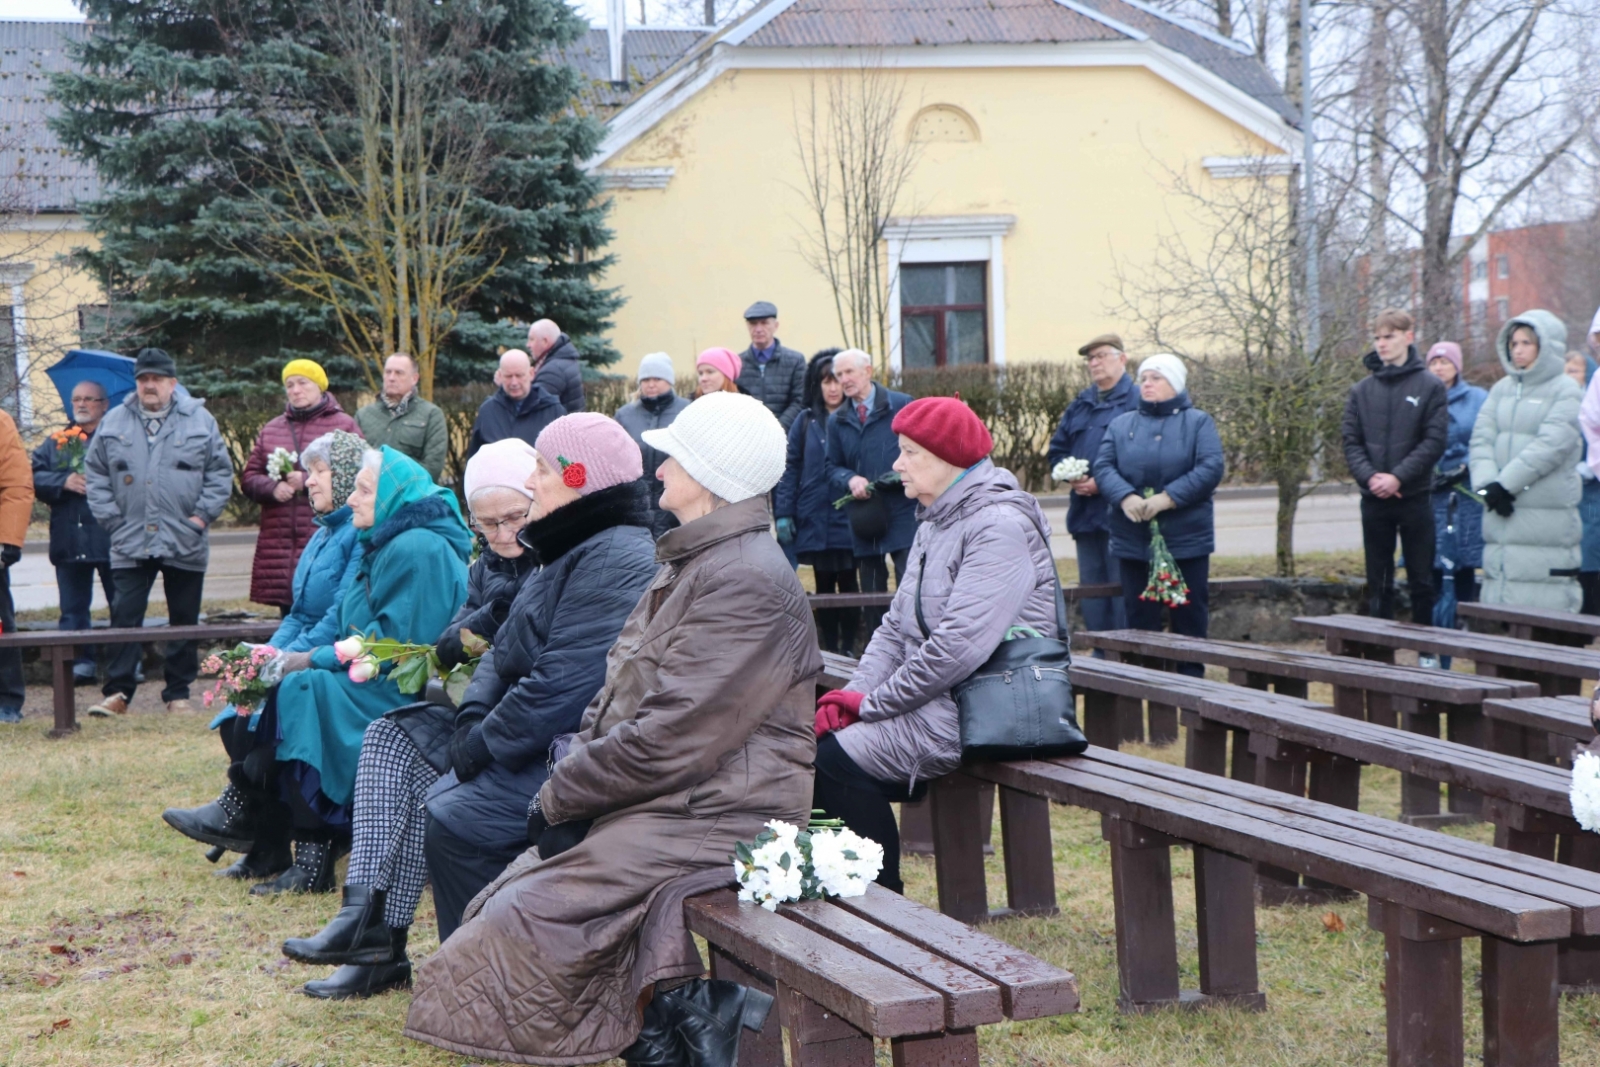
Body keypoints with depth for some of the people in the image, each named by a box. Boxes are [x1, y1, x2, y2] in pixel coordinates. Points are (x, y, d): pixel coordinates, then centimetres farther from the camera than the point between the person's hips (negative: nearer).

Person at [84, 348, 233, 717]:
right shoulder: (114, 422, 7)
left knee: (184, 619, 7)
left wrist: (203, 514, -5)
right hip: (130, 543, 1)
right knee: (124, 617, -3)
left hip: (185, 543, 0)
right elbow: (95, 474, 9)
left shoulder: (199, 420, 2)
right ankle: (117, 692, 1)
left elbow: (220, 472, 3)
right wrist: (109, 517, -1)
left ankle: (179, 694, 16)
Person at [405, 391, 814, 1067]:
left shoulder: (747, 581, -17)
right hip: (650, 804, 10)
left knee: (528, 921, -17)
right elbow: (617, 700, 16)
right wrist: (571, 779, -1)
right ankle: (692, 1012, 2)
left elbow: (670, 739, -22)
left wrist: (563, 794, -11)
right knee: (503, 904, 1)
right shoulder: (687, 566, 18)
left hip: (712, 816, -10)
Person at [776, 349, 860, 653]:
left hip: (849, 519, -2)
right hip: (814, 521, 2)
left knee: (848, 583, 2)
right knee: (824, 585, 9)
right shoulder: (806, 422, 6)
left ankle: (848, 649, 10)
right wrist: (783, 514, -2)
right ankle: (829, 649, 16)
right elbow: (791, 469, 4)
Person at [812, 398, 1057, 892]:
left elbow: (961, 646, -25)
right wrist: (854, 693, -1)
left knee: (839, 759, -19)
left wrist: (874, 703, -17)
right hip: (935, 699, 10)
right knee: (818, 736, -5)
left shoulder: (1000, 527, -16)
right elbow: (897, 625, 16)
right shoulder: (935, 522, 16)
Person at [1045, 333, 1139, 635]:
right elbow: (1057, 449, 20)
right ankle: (1100, 655, 17)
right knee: (1091, 586, 10)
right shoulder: (1080, 405, 19)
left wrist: (1103, 482, -18)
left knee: (1122, 586, -6)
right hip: (1084, 513, 8)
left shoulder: (1136, 401, -6)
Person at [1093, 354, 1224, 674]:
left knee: (1190, 617, 2)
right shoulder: (1121, 424, 13)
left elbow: (1212, 467, -10)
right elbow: (1103, 466, 2)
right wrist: (1124, 496, -18)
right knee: (1140, 618, 6)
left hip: (1187, 539, -3)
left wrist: (1169, 497, -20)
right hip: (1133, 540, 3)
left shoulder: (1198, 422, 3)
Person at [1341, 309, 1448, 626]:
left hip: (1415, 497, -3)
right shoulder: (1361, 390, 8)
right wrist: (1369, 476, -14)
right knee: (1378, 582, 8)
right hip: (1373, 501, 3)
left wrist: (1398, 476, -17)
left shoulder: (1430, 387, -1)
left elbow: (1435, 441, -9)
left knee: (1422, 581, 3)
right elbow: (1351, 442, 3)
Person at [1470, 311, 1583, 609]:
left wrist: (1505, 483, -16)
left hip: (1547, 514, -6)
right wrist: (1486, 484, -11)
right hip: (1501, 511, 6)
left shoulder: (1566, 391, -3)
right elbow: (1481, 438, 6)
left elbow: (1551, 445, -14)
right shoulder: (1502, 389, 15)